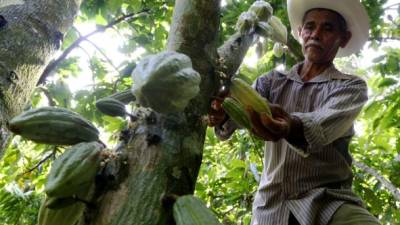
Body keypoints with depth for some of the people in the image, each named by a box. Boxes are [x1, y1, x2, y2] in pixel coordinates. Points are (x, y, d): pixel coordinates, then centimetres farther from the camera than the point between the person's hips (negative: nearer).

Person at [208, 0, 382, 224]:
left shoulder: (352, 86, 2)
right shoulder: (272, 81, 11)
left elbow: (322, 125, -18)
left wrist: (291, 127, -40)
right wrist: (222, 113, -32)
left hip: (329, 200, -2)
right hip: (271, 204, 3)